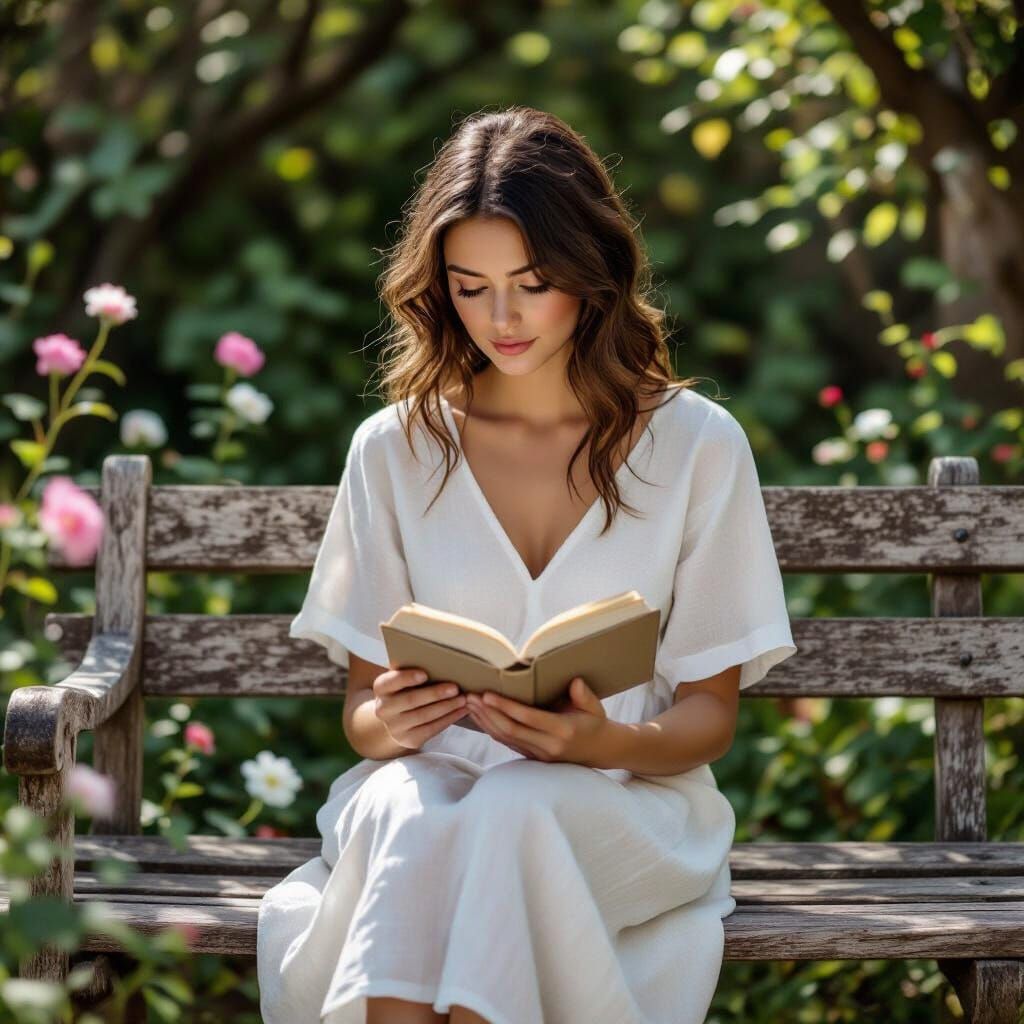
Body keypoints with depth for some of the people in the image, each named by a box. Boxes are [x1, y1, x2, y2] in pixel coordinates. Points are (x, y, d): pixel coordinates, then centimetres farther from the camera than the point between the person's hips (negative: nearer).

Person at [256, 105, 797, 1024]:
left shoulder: (696, 445, 4)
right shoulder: (396, 448, 9)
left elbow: (710, 715, 6)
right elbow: (363, 705, 11)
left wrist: (607, 742, -17)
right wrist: (385, 722, -15)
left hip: (624, 801, -1)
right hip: (433, 779, 1)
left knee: (512, 816, -37)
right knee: (404, 816, -37)